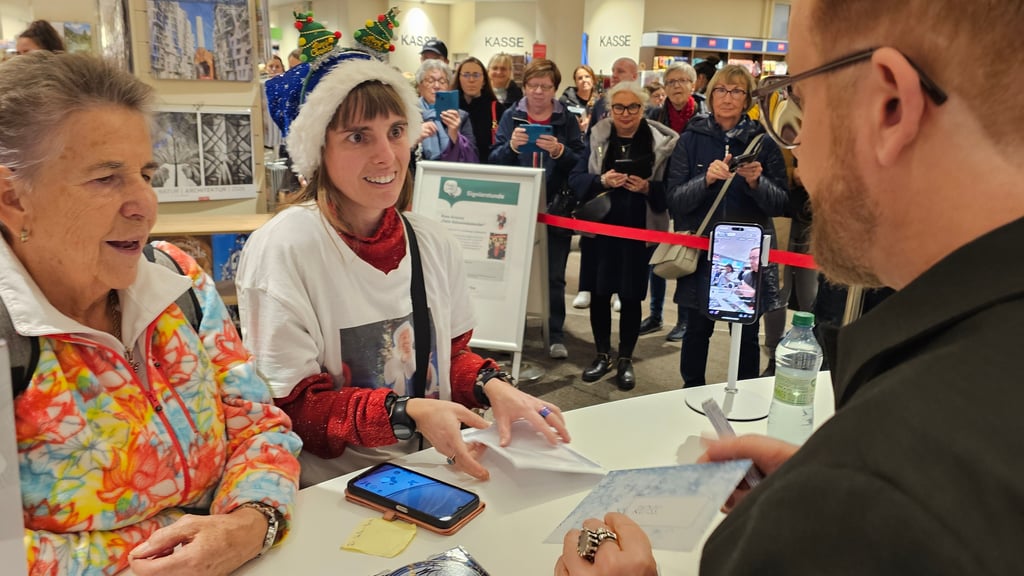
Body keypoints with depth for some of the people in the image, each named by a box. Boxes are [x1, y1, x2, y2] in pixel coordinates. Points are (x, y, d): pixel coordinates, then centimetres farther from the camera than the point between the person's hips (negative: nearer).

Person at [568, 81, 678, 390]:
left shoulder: (662, 141, -1)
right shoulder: (598, 136, 4)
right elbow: (575, 179, 0)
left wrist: (649, 188, -19)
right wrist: (601, 181, -18)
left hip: (641, 230, -1)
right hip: (601, 227, 2)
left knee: (631, 296, 5)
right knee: (599, 292, 7)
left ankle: (626, 359, 22)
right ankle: (603, 354, 26)